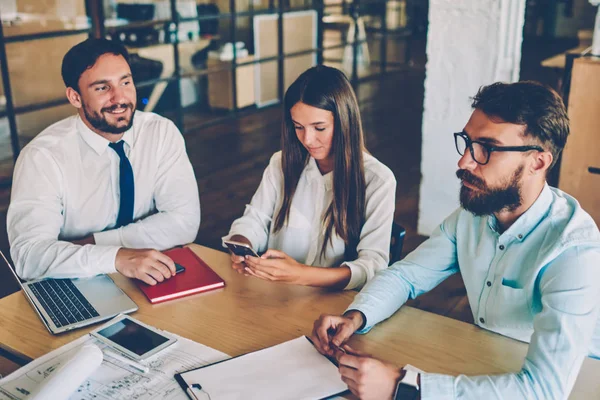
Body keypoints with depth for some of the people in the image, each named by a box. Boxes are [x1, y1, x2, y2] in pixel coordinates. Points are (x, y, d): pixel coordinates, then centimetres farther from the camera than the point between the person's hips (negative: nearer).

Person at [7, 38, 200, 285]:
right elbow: (29, 254, -22)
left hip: (150, 281, 3)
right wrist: (116, 257, -35)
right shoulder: (43, 156, -13)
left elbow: (184, 221, -11)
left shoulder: (162, 133, -6)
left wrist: (94, 243, -15)